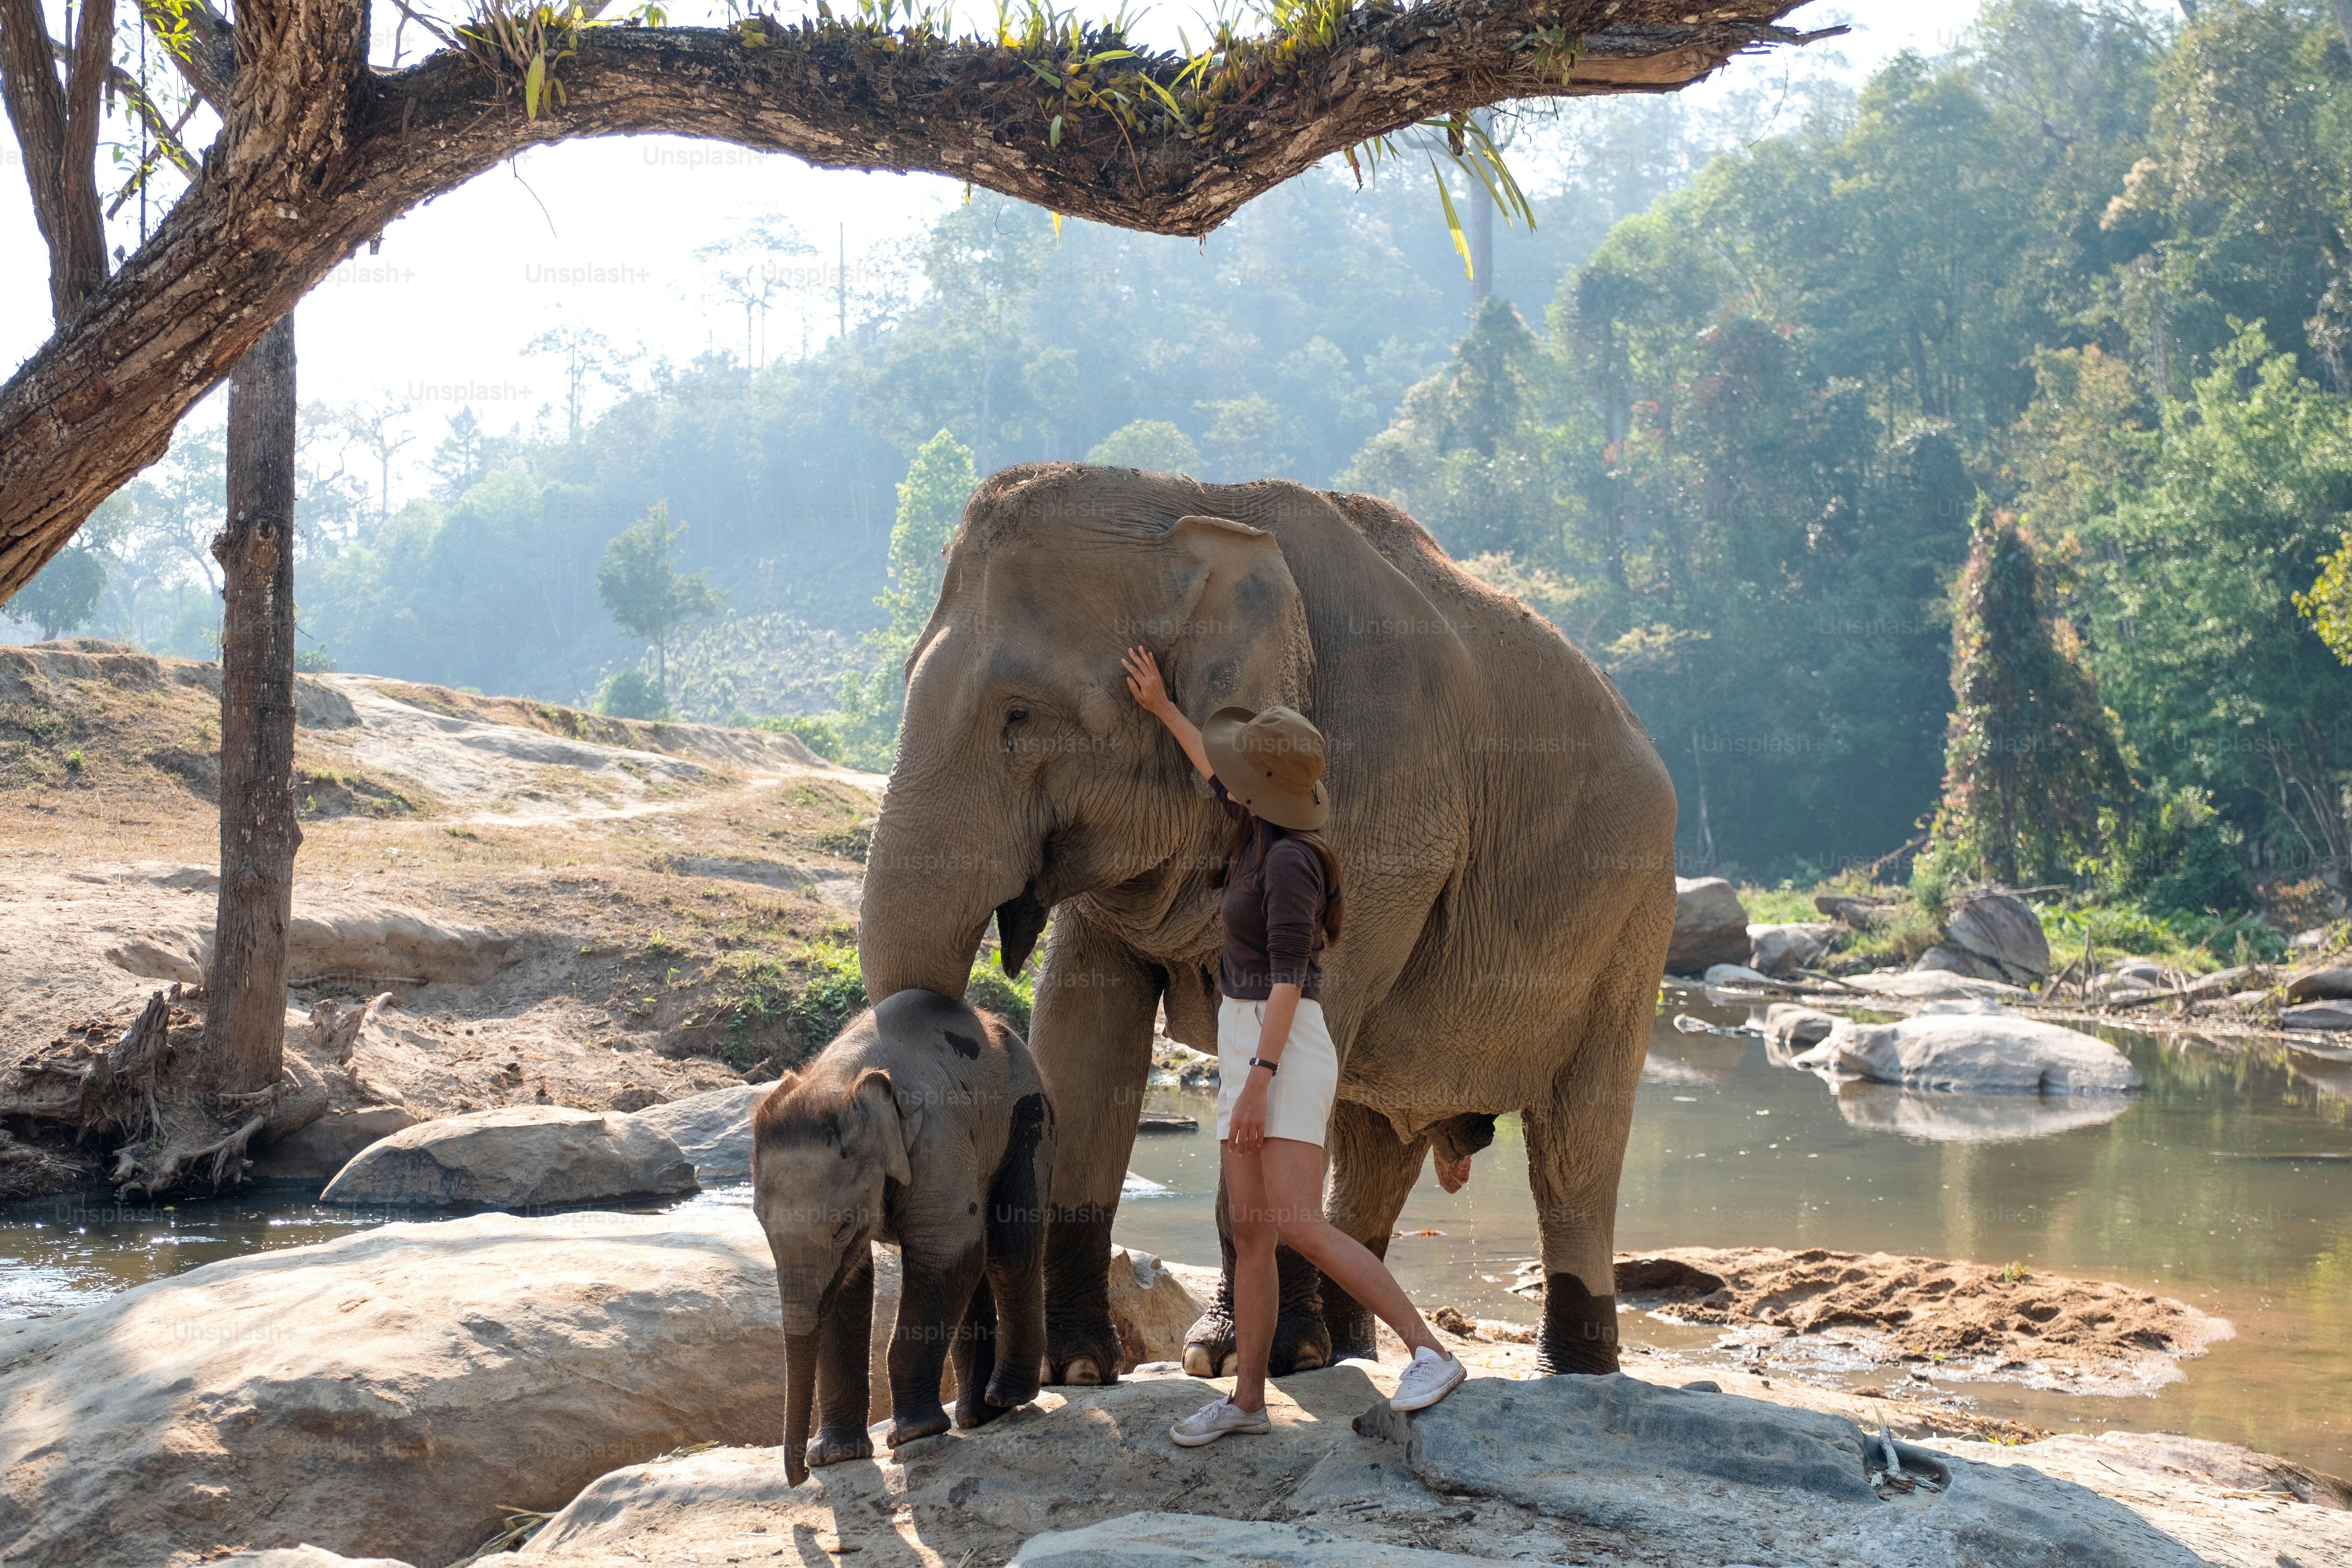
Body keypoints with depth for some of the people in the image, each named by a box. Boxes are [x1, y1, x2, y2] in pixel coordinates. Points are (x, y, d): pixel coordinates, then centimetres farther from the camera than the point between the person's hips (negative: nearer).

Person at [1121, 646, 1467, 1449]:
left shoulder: (1289, 861, -17)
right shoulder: (1261, 830, 10)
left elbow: (1289, 977, -22)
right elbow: (1217, 778, 32)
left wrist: (1257, 1081, -25)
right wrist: (1161, 708, 39)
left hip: (1285, 1051, -10)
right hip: (1246, 1049, 10)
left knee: (1301, 1229, -17)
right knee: (1250, 1233, 8)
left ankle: (1430, 1353, -15)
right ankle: (1247, 1399, 11)